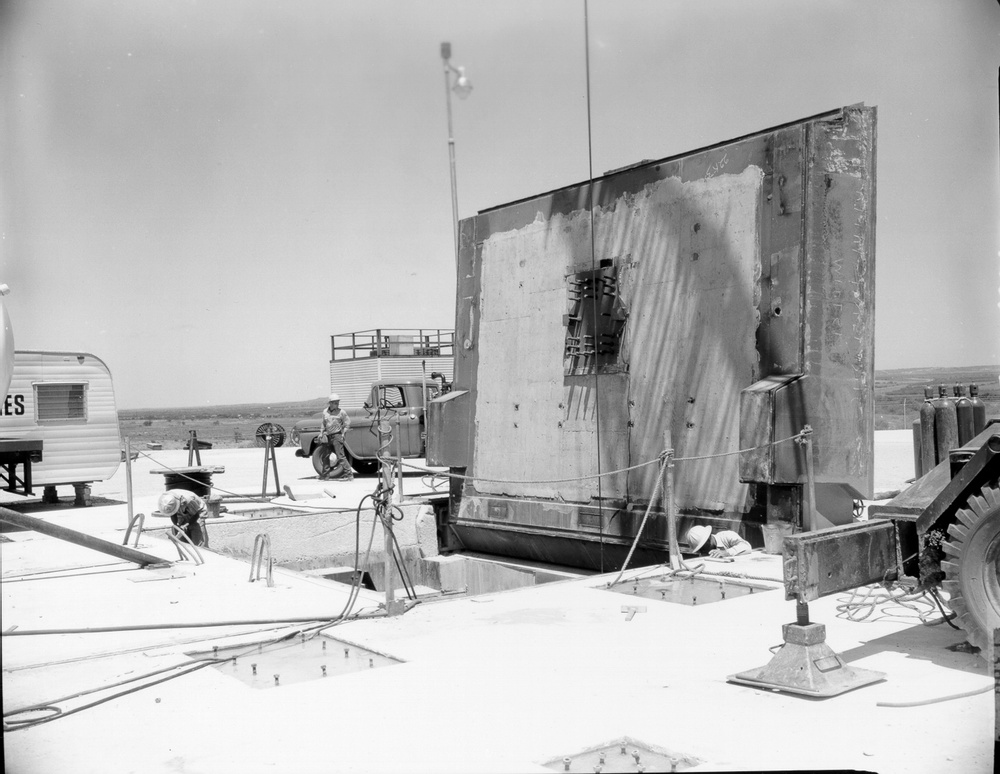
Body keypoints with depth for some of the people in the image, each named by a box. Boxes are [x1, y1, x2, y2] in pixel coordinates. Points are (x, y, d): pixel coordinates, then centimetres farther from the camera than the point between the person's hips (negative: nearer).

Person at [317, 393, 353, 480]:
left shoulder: (341, 412, -5)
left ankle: (349, 473, -13)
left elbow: (347, 422, -2)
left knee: (340, 456, -14)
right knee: (325, 456, 14)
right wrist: (321, 433, 13)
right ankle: (325, 474, 28)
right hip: (328, 436, 6)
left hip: (337, 435, -6)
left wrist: (343, 433, -9)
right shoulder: (325, 412, 8)